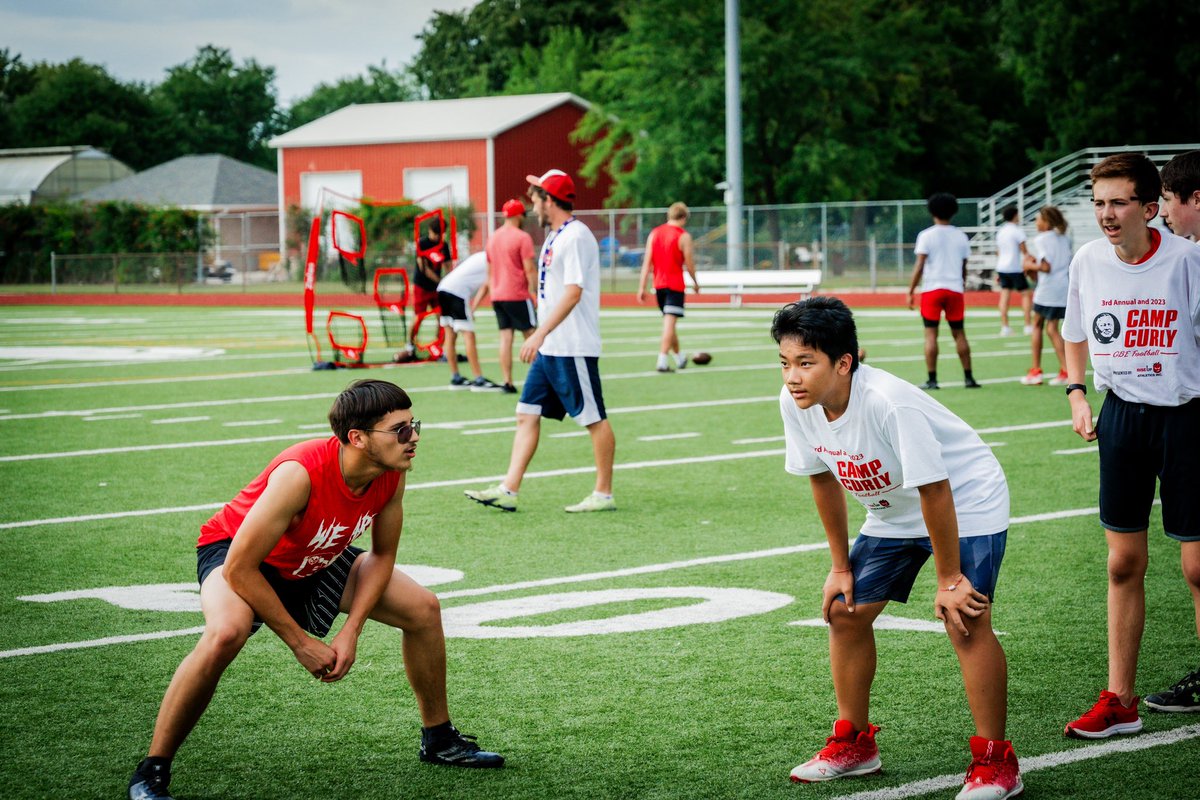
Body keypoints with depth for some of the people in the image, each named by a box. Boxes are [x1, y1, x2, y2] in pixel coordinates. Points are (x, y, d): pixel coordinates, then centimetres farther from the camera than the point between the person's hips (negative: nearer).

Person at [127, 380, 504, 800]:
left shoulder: (392, 475, -20)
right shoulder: (301, 473, -39)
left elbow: (382, 555, -3)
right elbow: (239, 568, -34)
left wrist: (351, 631, -15)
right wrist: (301, 643, -27)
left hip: (316, 560, 7)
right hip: (233, 550, -7)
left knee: (423, 608, 1)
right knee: (226, 633, -38)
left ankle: (439, 740, 23)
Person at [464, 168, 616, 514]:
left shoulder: (576, 237, -14)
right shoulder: (554, 237, 16)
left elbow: (573, 292, -23)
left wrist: (540, 333, -27)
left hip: (574, 349, -10)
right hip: (549, 349, 10)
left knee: (594, 419, 0)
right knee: (527, 414, 5)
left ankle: (604, 494, 7)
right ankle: (508, 490, 3)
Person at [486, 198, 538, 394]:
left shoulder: (493, 237, 11)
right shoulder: (522, 237, -11)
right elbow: (529, 269, -15)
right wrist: (536, 291, -10)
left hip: (497, 295, 6)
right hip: (517, 296, -6)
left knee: (505, 337, 4)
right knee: (530, 336, 4)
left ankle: (507, 382, -1)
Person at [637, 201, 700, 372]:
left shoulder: (654, 233, 6)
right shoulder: (683, 236, -8)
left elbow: (647, 262, 2)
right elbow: (689, 264, -6)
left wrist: (642, 287, 1)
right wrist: (695, 283, 11)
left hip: (658, 285, 6)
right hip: (675, 285, -6)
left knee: (669, 322, 19)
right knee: (669, 323, -9)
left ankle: (679, 357, 32)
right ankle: (662, 361, -18)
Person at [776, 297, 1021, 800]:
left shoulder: (890, 404, -37)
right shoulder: (796, 403, -15)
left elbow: (934, 490, -29)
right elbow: (822, 478, 1)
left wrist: (948, 579, -22)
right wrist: (841, 567, 6)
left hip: (966, 501, -7)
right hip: (893, 513, 8)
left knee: (964, 620, -20)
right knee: (845, 610, 5)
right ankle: (854, 743, 22)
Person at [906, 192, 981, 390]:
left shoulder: (926, 236, -3)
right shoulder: (960, 236, 7)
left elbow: (919, 267, -8)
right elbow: (964, 267, 11)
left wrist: (911, 292, -5)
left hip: (932, 289, -3)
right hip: (955, 289, 3)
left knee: (931, 334, -1)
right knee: (959, 333, 10)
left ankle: (932, 379, -5)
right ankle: (968, 377, 10)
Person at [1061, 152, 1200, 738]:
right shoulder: (1088, 261, 1)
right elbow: (1077, 336, 17)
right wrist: (1077, 393, 4)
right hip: (1122, 415, 4)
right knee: (1123, 564, 7)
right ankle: (1119, 700, 13)